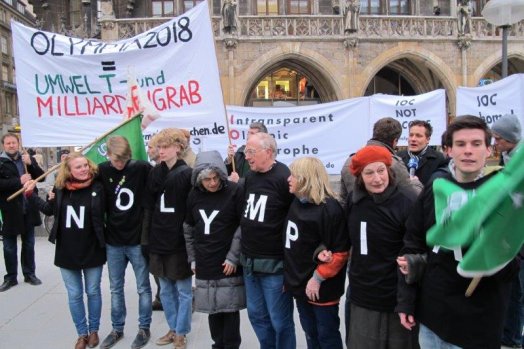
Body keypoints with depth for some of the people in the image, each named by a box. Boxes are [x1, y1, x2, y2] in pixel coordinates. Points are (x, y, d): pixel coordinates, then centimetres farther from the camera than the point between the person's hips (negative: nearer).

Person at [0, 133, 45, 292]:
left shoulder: (28, 159, 8)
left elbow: (42, 176, 2)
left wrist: (30, 164, -13)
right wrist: (19, 181, -22)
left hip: (28, 209, 3)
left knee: (29, 244, 13)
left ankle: (30, 274, 24)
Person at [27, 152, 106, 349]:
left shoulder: (97, 188, -12)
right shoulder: (60, 189, -4)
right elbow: (49, 210, 14)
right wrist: (30, 194, 10)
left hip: (92, 251, -2)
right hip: (67, 252, 2)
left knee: (93, 292, 12)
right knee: (74, 295, 11)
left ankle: (93, 330, 31)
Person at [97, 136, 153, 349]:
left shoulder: (141, 168, -11)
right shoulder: (102, 171, -3)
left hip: (138, 240, -2)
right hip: (113, 241, 3)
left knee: (143, 288, 10)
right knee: (116, 288, 16)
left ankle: (144, 328, 27)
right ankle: (117, 329, 32)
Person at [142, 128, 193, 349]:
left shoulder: (187, 173, -8)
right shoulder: (155, 173, 8)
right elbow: (148, 206, 10)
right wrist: (146, 237, 7)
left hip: (180, 242, -6)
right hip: (159, 241, 6)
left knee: (183, 291, 8)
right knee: (166, 290, 17)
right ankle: (173, 329, 33)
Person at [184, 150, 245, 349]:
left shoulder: (234, 192, -10)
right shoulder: (194, 195, 4)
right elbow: (189, 229, 13)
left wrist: (233, 257, -12)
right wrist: (192, 258, 11)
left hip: (228, 265, -4)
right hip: (205, 265, 4)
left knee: (230, 308, 3)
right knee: (213, 309, 12)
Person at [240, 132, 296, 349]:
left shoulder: (284, 178, -16)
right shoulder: (250, 177, 7)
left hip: (274, 264, -7)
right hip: (249, 261, 7)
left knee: (280, 320, 6)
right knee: (256, 315, 19)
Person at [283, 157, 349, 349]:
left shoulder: (329, 208, -20)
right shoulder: (297, 203, 4)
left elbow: (340, 252, -20)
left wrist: (318, 278, -18)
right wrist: (290, 274, 5)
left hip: (321, 287, -7)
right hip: (300, 283, 7)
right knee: (310, 332, 21)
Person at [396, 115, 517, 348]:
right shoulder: (434, 189, 0)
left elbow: (510, 268, -12)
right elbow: (412, 246, 6)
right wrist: (406, 301, 6)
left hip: (477, 324, -3)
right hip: (430, 314, 3)